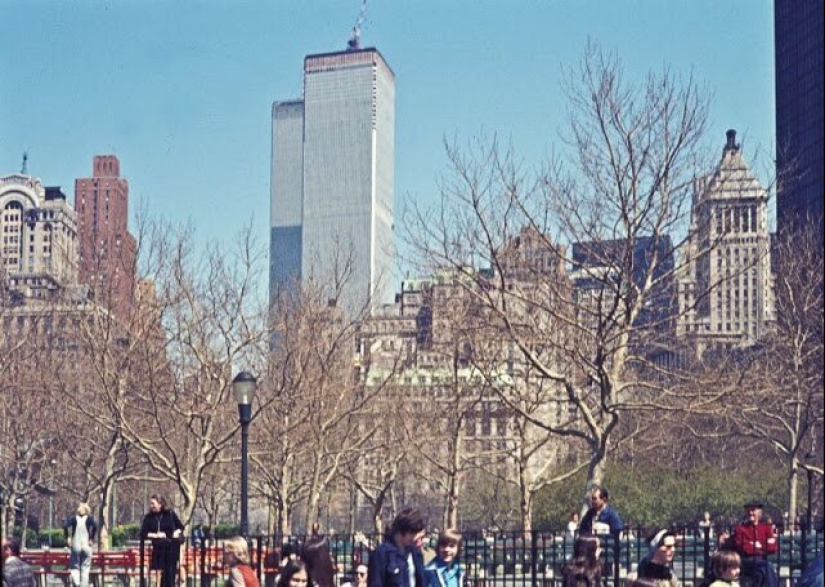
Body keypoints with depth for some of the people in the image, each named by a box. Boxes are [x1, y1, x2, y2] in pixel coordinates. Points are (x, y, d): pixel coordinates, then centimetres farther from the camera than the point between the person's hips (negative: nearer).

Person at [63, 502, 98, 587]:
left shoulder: (73, 518, 5)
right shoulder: (89, 518, 2)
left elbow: (65, 525, -12)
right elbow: (95, 526, -16)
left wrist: (67, 538, -5)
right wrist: (92, 538, -8)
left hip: (75, 547, 1)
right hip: (86, 546, -1)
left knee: (74, 566, 6)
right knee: (85, 568, 7)